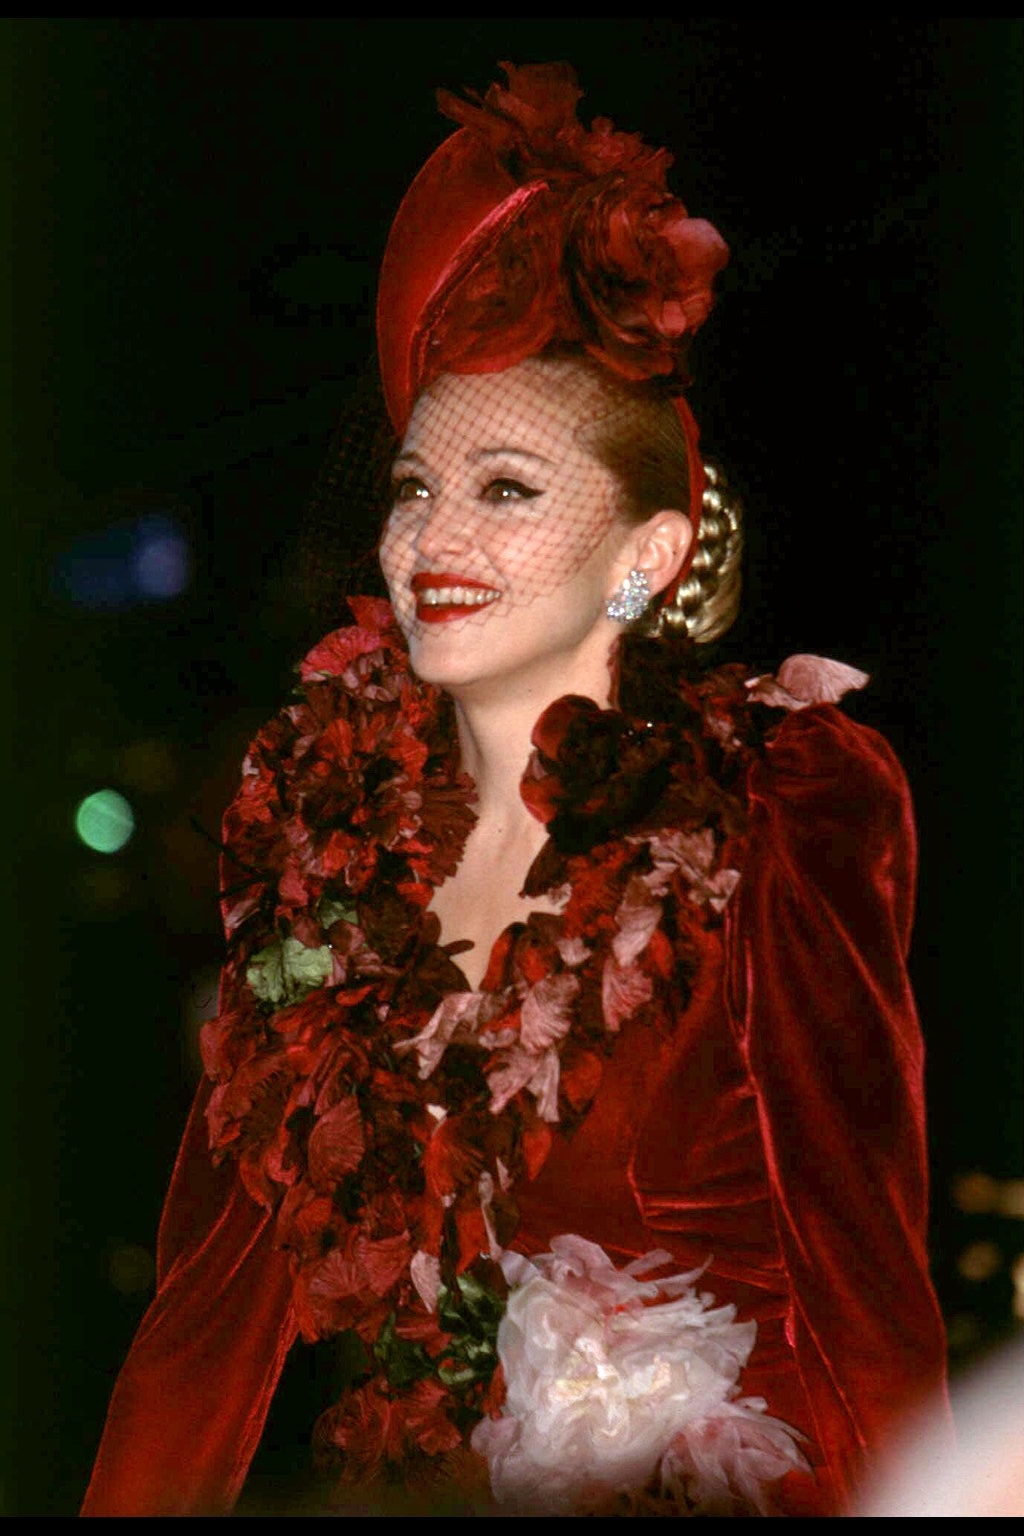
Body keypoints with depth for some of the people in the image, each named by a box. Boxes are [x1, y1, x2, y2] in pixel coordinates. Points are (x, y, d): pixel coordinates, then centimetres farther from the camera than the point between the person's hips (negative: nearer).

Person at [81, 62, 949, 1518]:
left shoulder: (790, 801, -5)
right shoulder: (318, 810, 6)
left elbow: (862, 1270, -6)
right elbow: (220, 1273, 6)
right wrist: (131, 1512, -3)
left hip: (700, 1485, -4)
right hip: (390, 1483, 4)